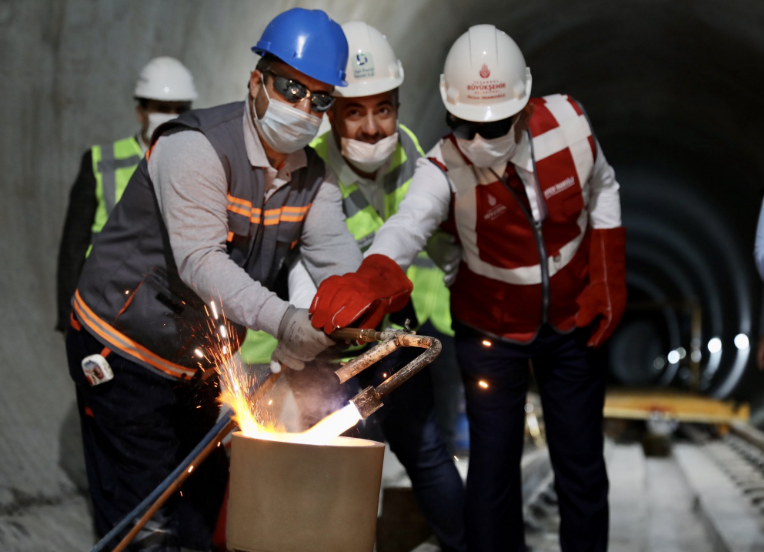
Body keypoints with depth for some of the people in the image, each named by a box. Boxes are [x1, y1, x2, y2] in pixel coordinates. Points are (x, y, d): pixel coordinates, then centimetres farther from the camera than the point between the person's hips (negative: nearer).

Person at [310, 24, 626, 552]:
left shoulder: (568, 122, -18)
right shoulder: (445, 170, -26)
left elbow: (602, 188, 3)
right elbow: (408, 224, -48)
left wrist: (609, 279, -1)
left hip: (572, 324, 2)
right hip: (493, 331, -2)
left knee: (582, 467, 10)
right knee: (493, 467, -1)